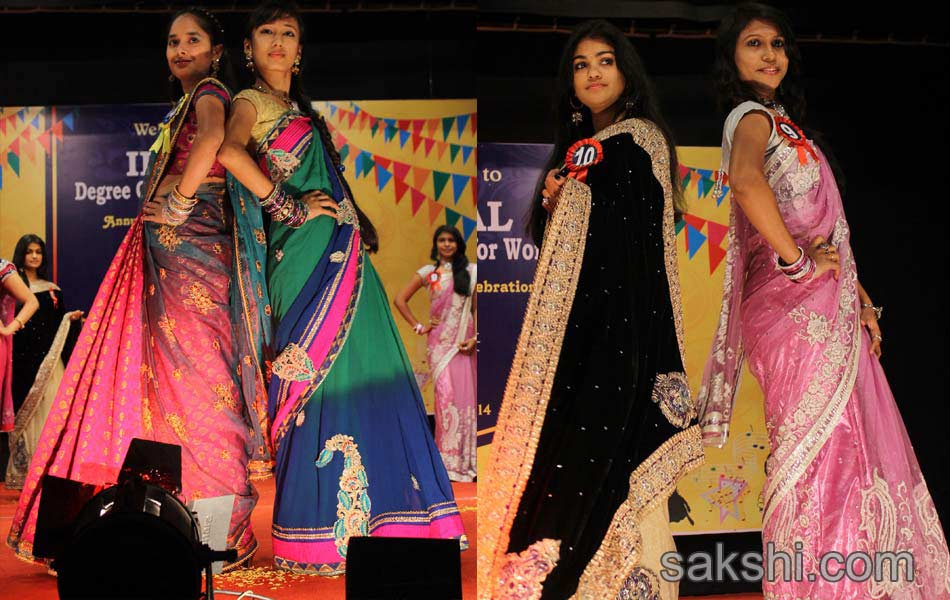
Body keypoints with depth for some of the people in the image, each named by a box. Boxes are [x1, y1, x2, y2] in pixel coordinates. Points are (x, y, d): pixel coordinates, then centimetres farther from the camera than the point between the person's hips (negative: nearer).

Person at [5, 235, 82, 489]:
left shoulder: (51, 289, 16)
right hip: (21, 356, -3)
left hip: (48, 359, 4)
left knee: (47, 409, 0)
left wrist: (71, 317, -2)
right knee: (24, 409, -5)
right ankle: (23, 468, 0)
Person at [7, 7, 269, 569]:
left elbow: (213, 138, -26)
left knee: (193, 373, -10)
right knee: (169, 371, 7)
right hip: (167, 248, 9)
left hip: (189, 245, -9)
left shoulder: (208, 91, -3)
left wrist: (179, 200, -19)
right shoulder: (186, 104, 25)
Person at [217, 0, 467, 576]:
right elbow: (229, 150, -23)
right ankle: (320, 535, -4)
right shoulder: (252, 102, 0)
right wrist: (291, 208, -18)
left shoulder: (301, 109, 25)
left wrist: (360, 225, 13)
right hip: (308, 255, -8)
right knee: (328, 382, -10)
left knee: (369, 375, 7)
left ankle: (367, 517, 14)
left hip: (346, 256, 8)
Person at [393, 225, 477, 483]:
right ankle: (449, 459, -1)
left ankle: (465, 457, 7)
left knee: (464, 394, -2)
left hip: (464, 342, 1)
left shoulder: (470, 271, 8)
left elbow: (477, 307, 7)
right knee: (446, 394, -8)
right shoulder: (428, 273, 7)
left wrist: (475, 337, -5)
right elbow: (400, 299, 8)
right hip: (439, 342, -1)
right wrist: (418, 326, 2)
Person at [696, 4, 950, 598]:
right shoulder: (752, 116, -8)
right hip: (798, 306, -9)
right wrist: (798, 263, -23)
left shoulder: (780, 119, 21)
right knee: (821, 447, -7)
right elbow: (747, 181, -33)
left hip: (828, 308, 9)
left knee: (847, 443, 10)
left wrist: (859, 295, 14)